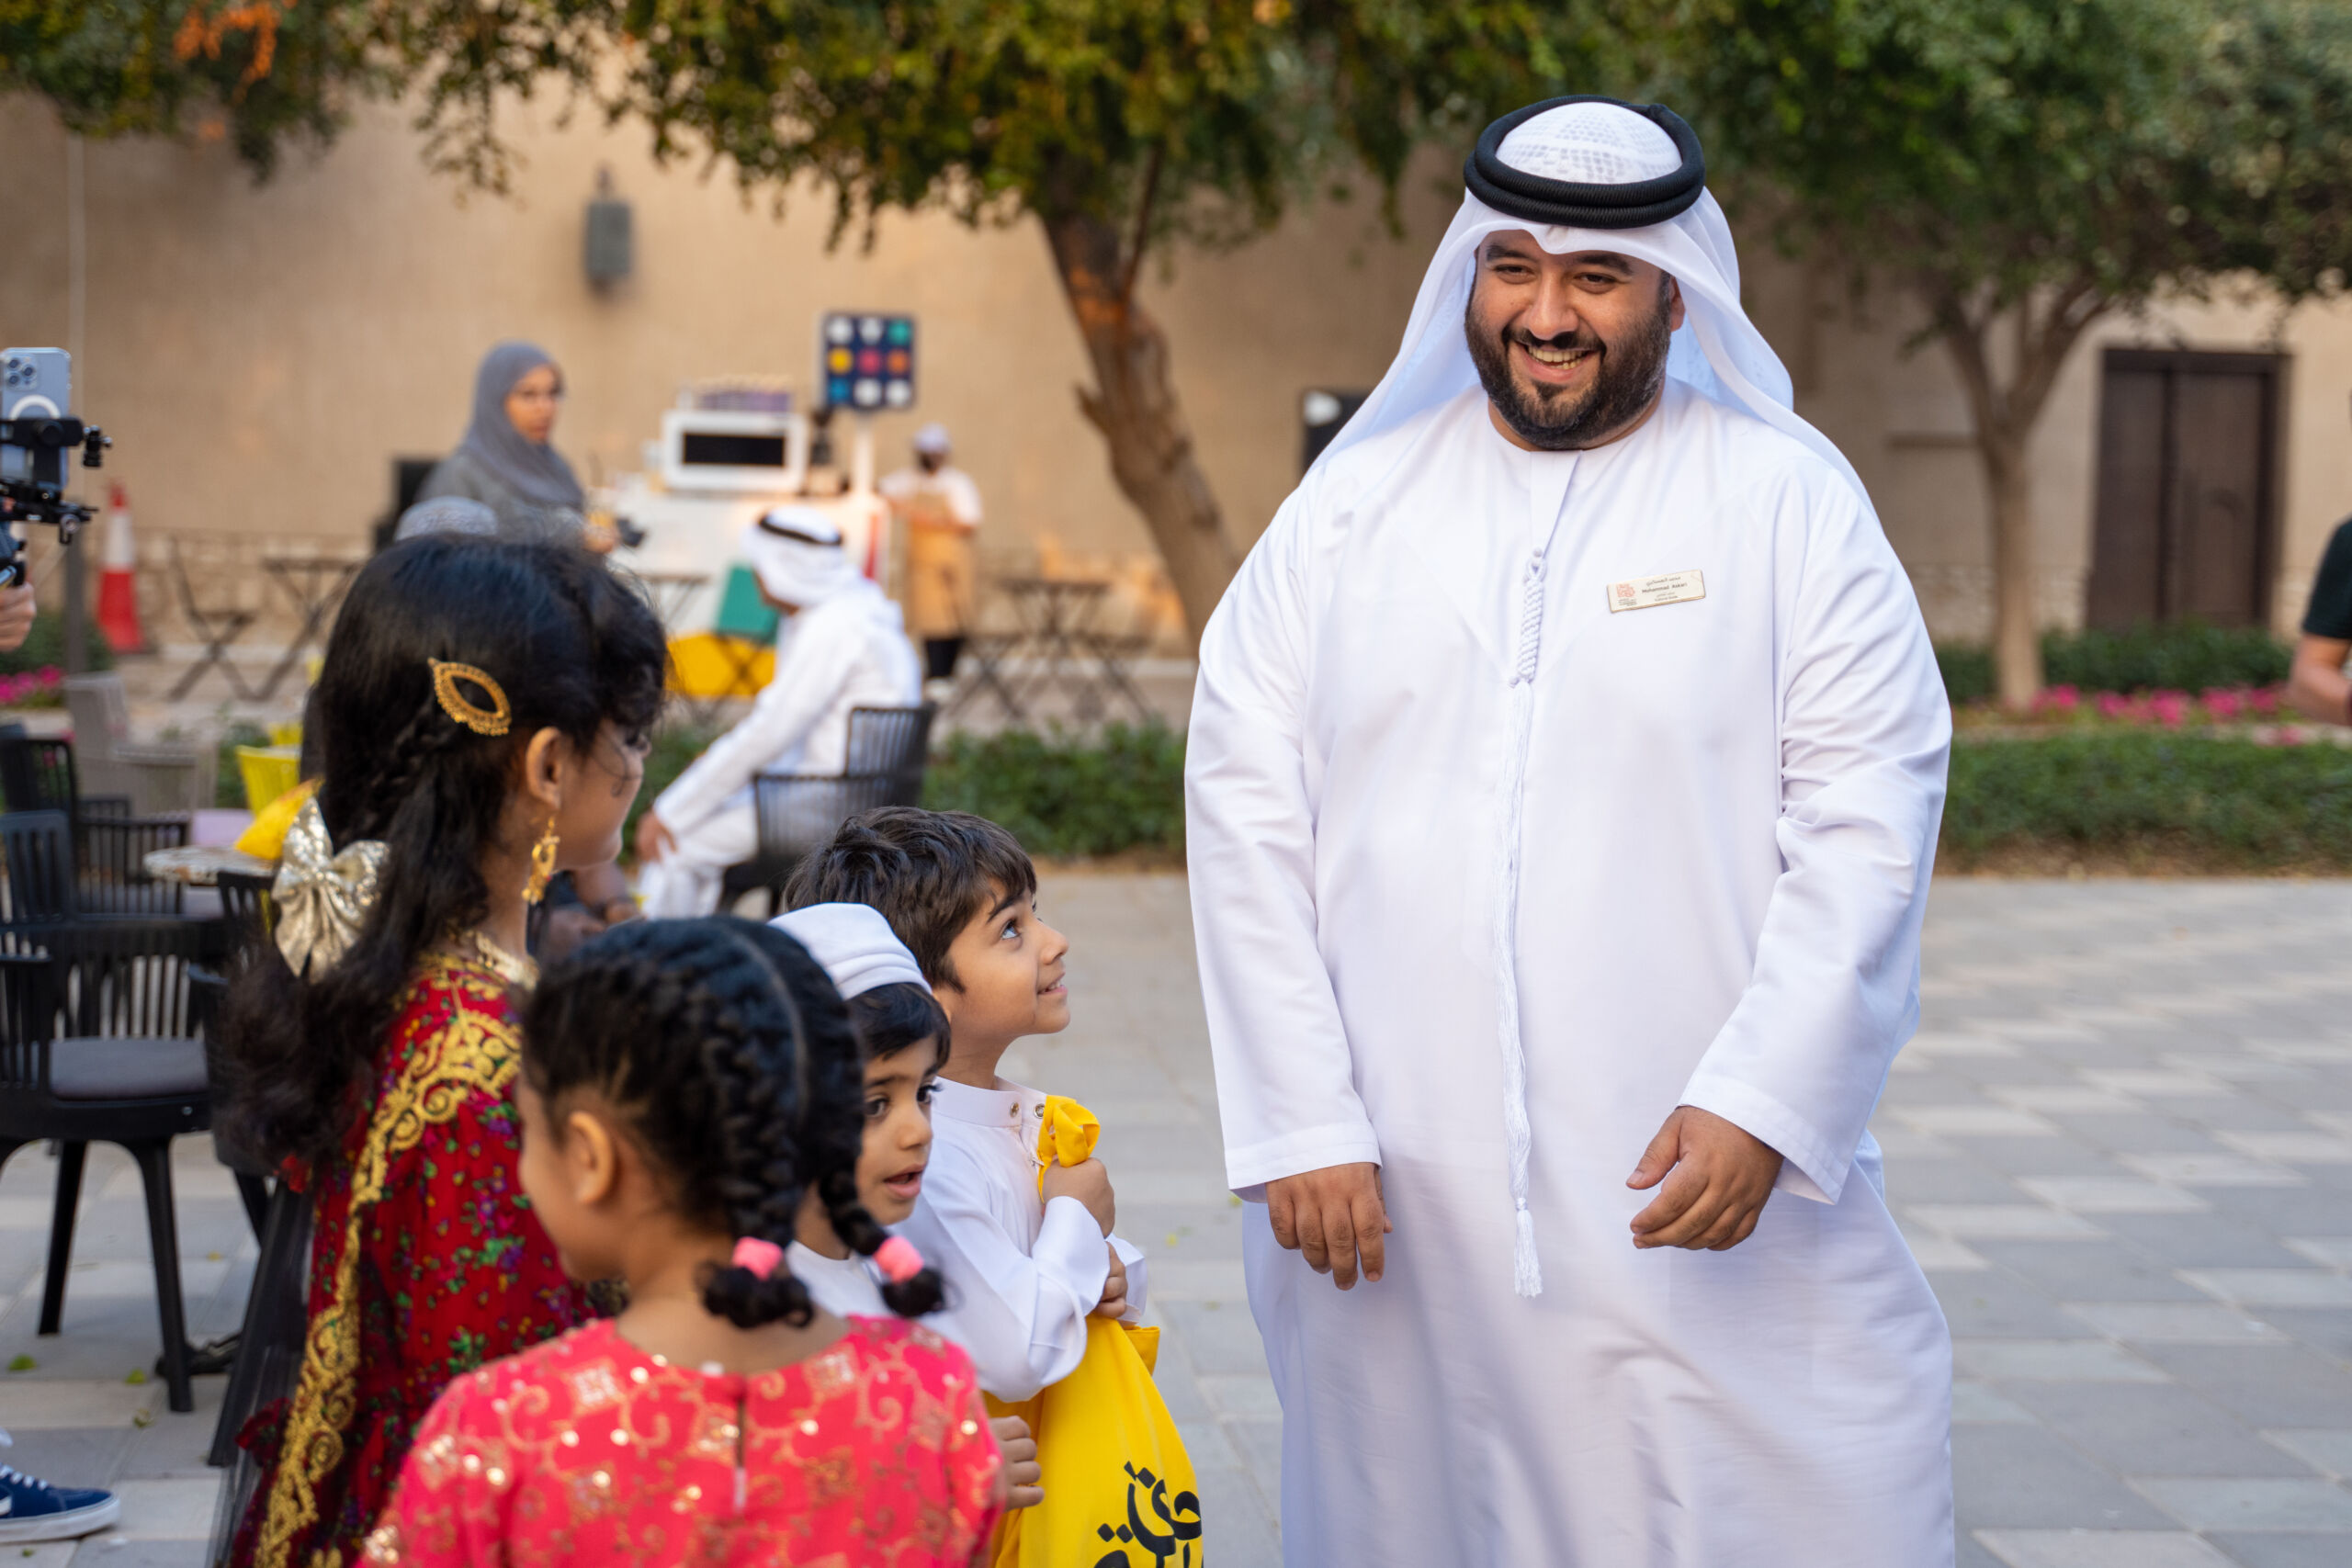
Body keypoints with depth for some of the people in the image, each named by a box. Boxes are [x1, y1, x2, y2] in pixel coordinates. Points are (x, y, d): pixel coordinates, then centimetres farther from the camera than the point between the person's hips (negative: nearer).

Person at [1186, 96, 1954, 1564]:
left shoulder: (1792, 499, 3)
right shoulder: (1351, 503, 9)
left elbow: (1867, 823, -4)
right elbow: (1247, 809, 4)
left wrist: (1762, 1103, -14)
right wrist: (1300, 1125, -4)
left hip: (1709, 1203, -2)